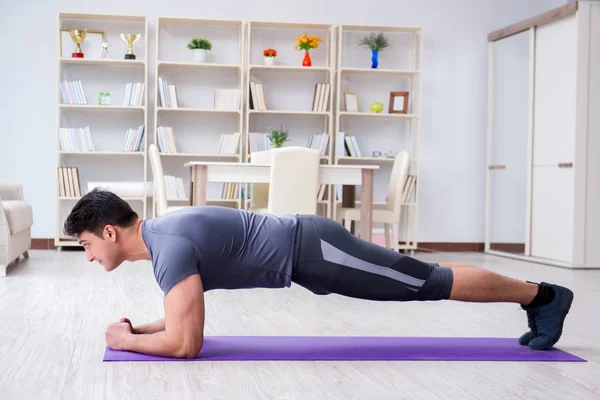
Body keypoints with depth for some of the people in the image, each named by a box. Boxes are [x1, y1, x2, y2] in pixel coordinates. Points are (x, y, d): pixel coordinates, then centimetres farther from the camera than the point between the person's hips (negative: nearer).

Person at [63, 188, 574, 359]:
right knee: (425, 281, 17)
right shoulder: (161, 232, 8)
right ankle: (536, 299, 30)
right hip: (307, 247, 9)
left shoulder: (171, 246, -23)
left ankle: (543, 295, 15)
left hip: (311, 251, -9)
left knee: (434, 285, 1)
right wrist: (136, 326, 7)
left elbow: (185, 342, -28)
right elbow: (187, 318, 20)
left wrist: (127, 341, -13)